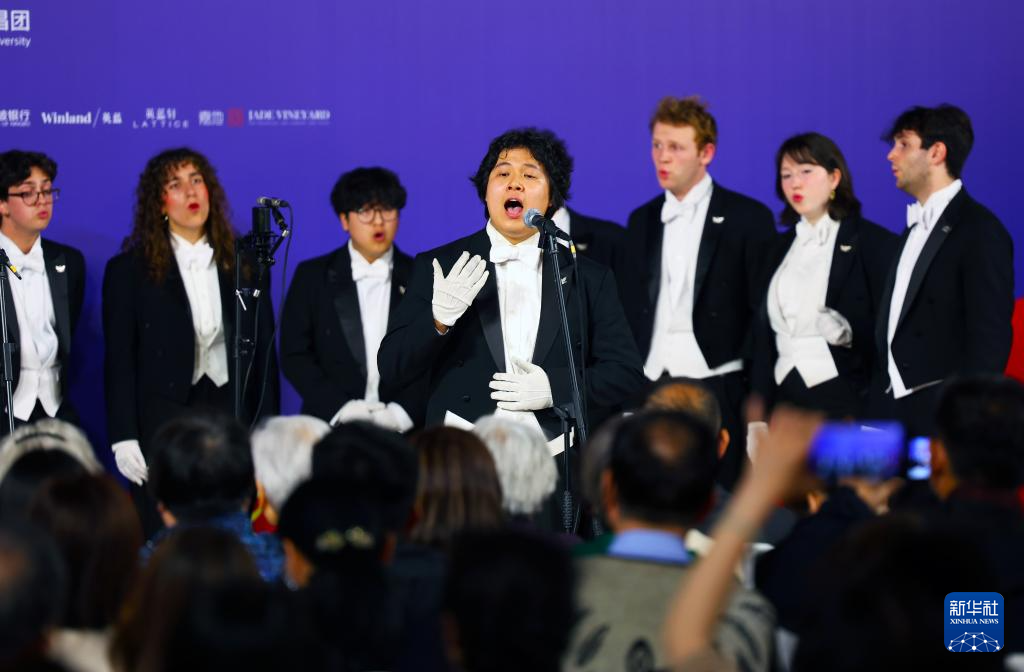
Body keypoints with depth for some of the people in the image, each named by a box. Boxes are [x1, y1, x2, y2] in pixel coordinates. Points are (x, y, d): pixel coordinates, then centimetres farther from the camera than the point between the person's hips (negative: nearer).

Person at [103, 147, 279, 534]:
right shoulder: (128, 270, 3)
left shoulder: (242, 264, 9)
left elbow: (264, 352, 11)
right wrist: (123, 439, -6)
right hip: (162, 423, -2)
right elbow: (119, 362, 1)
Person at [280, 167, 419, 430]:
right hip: (331, 425, 0)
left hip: (405, 427, 0)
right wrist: (341, 408, -7)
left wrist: (401, 412, -9)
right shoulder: (312, 276, 11)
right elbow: (294, 356, 5)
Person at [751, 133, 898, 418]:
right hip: (784, 398, 5)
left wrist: (849, 333, -21)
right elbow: (764, 332, 16)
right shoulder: (780, 249, 16)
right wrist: (759, 408, 10)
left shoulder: (875, 242, -2)